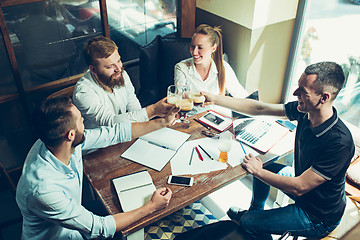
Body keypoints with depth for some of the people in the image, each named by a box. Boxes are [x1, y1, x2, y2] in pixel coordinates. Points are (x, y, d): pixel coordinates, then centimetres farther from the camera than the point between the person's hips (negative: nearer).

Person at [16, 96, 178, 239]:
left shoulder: (68, 141, -19)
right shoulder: (43, 189, -39)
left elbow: (115, 133, -7)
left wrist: (162, 122, -1)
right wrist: (151, 207, -24)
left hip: (75, 218, 6)